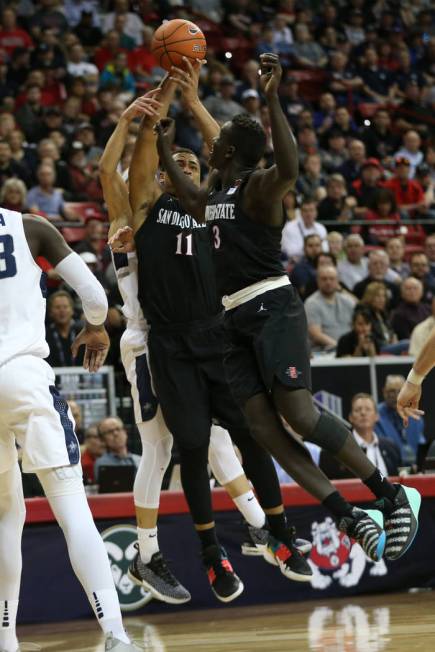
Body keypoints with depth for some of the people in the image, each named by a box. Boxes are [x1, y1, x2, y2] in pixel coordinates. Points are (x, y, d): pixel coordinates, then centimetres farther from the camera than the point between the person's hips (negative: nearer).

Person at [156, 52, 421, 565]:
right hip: (234, 318, 8)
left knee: (299, 415, -19)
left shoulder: (261, 186, -9)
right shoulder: (215, 191, 17)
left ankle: (392, 497, -8)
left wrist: (272, 100, -37)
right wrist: (165, 154, 40)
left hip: (271, 307, -8)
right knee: (263, 428, -5)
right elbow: (192, 203, 42)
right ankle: (351, 520, -8)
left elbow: (290, 167, -33)